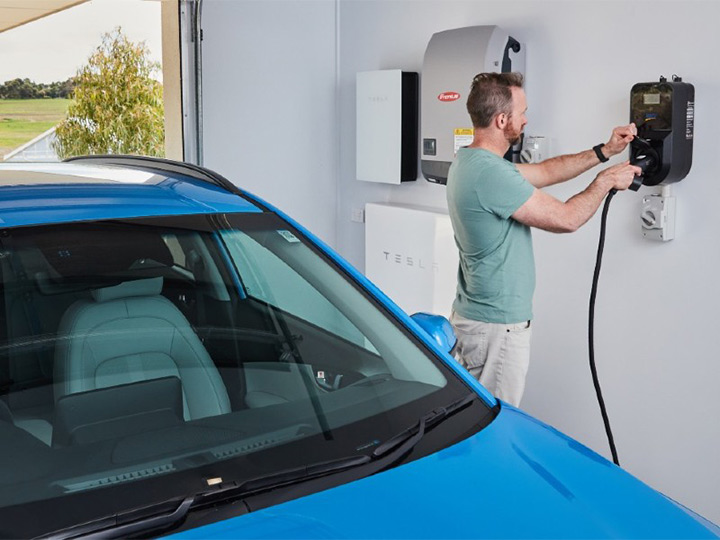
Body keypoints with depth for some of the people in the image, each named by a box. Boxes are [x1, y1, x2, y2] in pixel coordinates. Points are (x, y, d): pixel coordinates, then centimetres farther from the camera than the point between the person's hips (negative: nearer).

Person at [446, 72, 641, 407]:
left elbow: (543, 171, 16)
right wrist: (606, 181, -1)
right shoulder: (491, 173, -24)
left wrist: (604, 152, 15)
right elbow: (566, 218, -17)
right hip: (498, 325, -10)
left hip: (470, 314, 10)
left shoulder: (467, 161, 8)